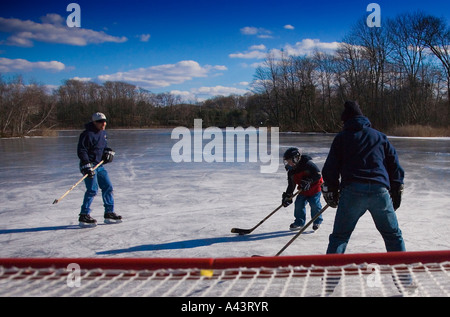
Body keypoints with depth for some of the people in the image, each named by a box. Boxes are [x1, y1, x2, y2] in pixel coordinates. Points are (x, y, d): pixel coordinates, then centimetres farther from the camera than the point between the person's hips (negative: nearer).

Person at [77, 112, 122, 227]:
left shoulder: (103, 133, 12)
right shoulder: (88, 134, -16)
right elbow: (81, 151, -19)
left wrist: (109, 152, 5)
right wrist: (86, 166, -26)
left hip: (99, 165, 9)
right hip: (89, 165, -9)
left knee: (107, 187, 10)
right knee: (92, 189, -14)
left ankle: (109, 213, 20)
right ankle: (84, 216, -8)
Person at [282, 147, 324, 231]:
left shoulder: (307, 164, -23)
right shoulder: (291, 171, -1)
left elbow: (318, 174, -25)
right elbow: (291, 185, 3)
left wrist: (308, 181, -30)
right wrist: (287, 196, -3)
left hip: (315, 187, -6)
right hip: (303, 190, 7)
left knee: (314, 204, -11)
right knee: (299, 203, -3)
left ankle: (317, 221, 13)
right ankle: (299, 222, 12)